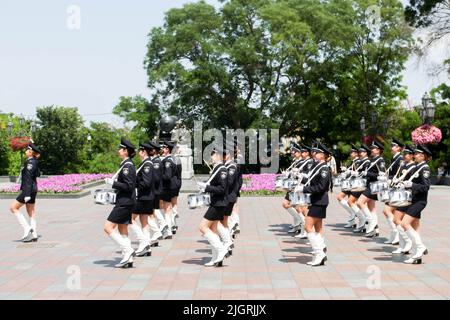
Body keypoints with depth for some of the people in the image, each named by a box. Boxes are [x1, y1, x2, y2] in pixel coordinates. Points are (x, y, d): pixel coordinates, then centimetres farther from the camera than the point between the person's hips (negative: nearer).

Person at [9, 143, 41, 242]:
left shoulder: (30, 162, -16)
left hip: (28, 190, -9)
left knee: (13, 208, -2)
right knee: (31, 213, 9)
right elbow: (38, 174, 21)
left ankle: (27, 228, -6)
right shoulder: (34, 161, 12)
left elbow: (28, 179, -21)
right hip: (32, 189, 9)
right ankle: (33, 235, 9)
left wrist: (27, 194, -24)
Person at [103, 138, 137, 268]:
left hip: (124, 202, -10)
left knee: (108, 227, -8)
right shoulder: (127, 164, 13)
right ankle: (128, 259, 14)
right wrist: (114, 181, 12)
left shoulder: (127, 166, -17)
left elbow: (128, 186, -22)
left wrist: (113, 183, -17)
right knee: (122, 230, 12)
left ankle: (128, 250, -8)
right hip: (125, 202, 10)